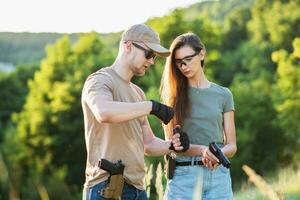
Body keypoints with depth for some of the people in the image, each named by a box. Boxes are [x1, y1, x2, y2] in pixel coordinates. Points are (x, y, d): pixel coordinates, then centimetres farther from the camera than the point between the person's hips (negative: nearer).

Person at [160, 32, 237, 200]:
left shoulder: (223, 95, 10)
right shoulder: (173, 95, 8)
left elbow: (231, 145, 9)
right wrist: (202, 150, -18)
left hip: (218, 173, 1)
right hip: (182, 174, -1)